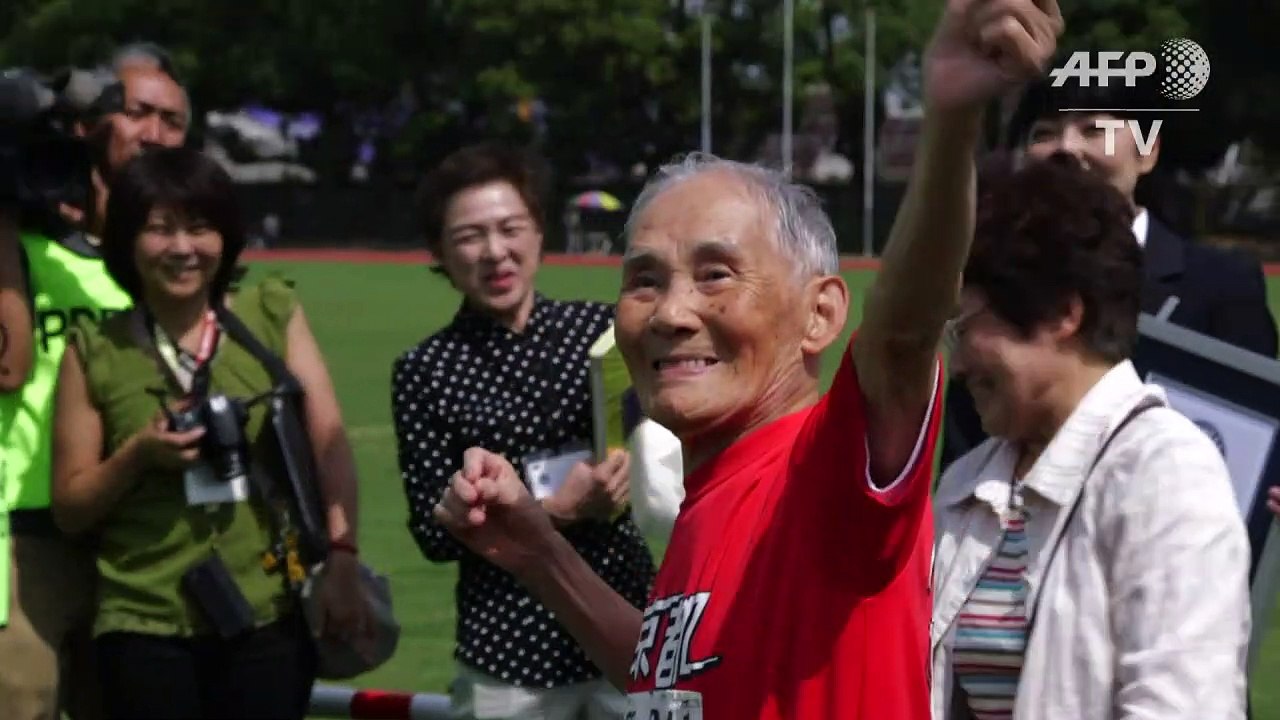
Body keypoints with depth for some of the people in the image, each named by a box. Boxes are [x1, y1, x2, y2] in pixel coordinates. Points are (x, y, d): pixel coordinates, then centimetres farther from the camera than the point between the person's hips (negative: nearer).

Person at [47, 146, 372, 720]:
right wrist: (138, 454, -12)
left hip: (269, 616, 1)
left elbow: (329, 442, -3)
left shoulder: (274, 316, 6)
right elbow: (69, 507, 6)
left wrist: (341, 558, -17)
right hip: (144, 626, -1)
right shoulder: (94, 351, 3)